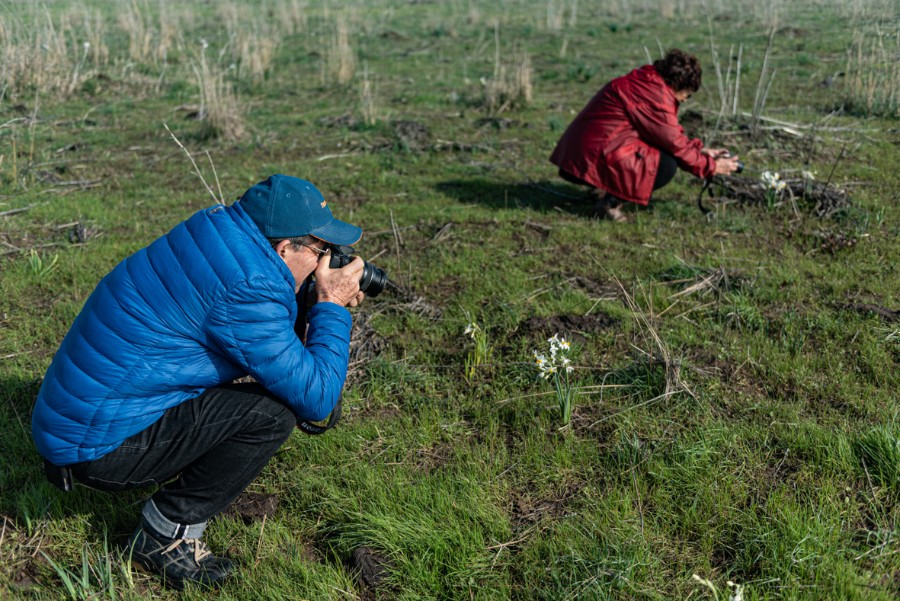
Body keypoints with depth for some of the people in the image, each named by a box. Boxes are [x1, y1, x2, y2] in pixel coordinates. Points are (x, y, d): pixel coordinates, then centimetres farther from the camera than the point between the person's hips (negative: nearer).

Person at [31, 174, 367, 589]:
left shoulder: (216, 240, 4)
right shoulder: (247, 289, -23)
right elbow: (315, 398, -19)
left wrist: (312, 302, 8)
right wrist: (331, 307, -8)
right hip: (96, 445, -9)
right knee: (274, 411, -16)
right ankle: (164, 535, -1)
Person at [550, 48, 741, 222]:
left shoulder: (645, 82, 14)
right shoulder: (654, 94, -16)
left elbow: (672, 135, 23)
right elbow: (674, 144, -10)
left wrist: (701, 151, 19)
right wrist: (711, 167, 0)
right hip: (596, 156, -10)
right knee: (667, 163, -13)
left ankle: (603, 188, 9)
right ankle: (610, 202, -9)